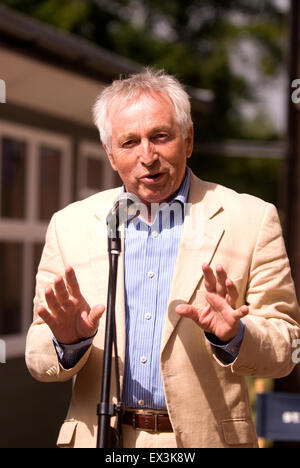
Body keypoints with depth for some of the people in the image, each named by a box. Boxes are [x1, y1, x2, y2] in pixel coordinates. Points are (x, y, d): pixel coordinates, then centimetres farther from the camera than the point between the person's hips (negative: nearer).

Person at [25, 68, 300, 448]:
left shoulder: (252, 219, -1)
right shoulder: (69, 225, 5)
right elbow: (39, 359, 4)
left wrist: (232, 336, -22)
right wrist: (67, 341, -16)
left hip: (205, 439, -1)